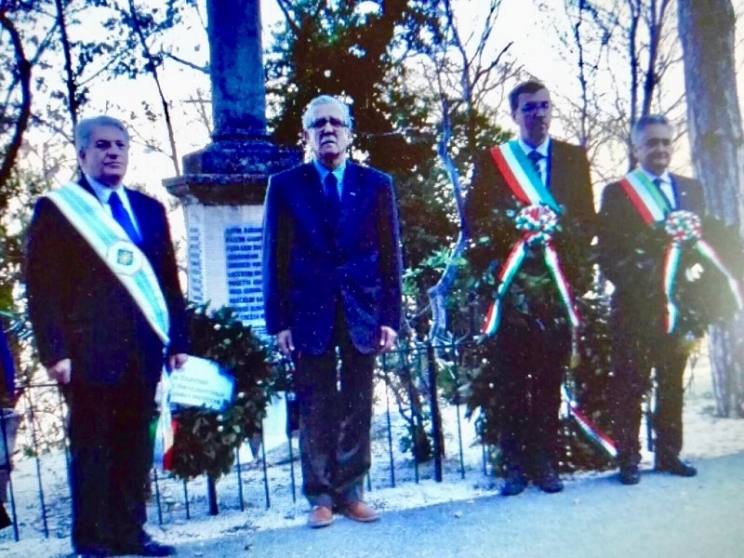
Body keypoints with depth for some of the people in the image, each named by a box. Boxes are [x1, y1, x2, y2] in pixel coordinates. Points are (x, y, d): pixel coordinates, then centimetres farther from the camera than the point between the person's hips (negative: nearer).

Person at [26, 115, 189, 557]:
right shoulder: (56, 209, 3)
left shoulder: (149, 209, 16)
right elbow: (42, 287, -3)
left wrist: (178, 340, 10)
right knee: (93, 449, 4)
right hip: (90, 351, -4)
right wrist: (55, 350, -11)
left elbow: (169, 280, 15)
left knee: (136, 447, 8)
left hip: (143, 350, 4)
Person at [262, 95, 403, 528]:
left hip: (363, 313, 1)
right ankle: (321, 497, 17)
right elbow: (275, 259, 4)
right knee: (315, 413, 5)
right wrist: (279, 321, -3)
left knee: (357, 411, 8)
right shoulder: (285, 185, 6)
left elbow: (390, 256, 6)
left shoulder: (377, 184, 8)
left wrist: (391, 317, 0)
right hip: (310, 314, -1)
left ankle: (351, 493, 20)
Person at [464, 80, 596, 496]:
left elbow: (589, 220, 8)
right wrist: (509, 233, -13)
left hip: (557, 282, 1)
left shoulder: (575, 158, 13)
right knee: (510, 380, 1)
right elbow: (474, 220, 4)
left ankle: (546, 462, 15)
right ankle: (515, 465, 11)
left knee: (550, 378, 5)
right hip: (509, 283, -1)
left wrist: (562, 234, -12)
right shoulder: (492, 161, 9)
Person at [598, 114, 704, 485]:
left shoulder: (692, 190, 14)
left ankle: (669, 453, 23)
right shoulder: (616, 193, 1)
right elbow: (607, 254, -3)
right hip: (635, 307, -4)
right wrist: (637, 284, -14)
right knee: (629, 385, 2)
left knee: (672, 383, 11)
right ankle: (628, 459, 11)